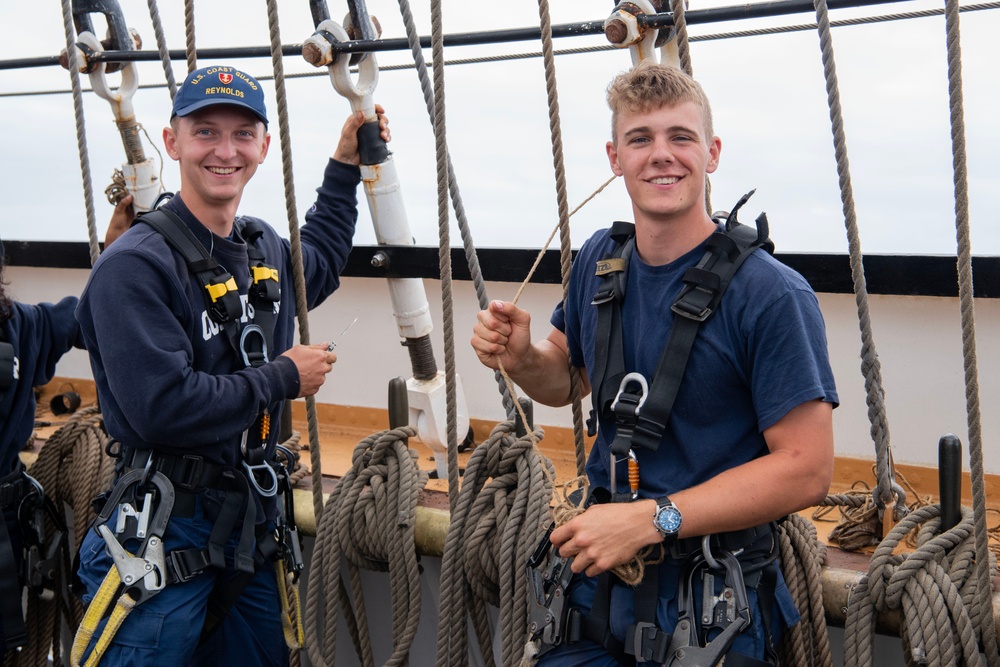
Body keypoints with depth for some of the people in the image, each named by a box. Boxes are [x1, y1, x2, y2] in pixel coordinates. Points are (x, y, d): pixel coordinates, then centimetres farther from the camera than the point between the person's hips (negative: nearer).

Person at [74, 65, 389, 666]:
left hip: (253, 525, 8)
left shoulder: (265, 246, 8)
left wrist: (345, 166, 27)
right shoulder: (134, 266, -18)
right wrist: (284, 378, -15)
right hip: (163, 533, -7)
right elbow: (162, 407, -27)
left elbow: (320, 263, 34)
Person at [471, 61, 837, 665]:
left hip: (713, 602, -5)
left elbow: (806, 468, -20)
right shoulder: (600, 260, 1)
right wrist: (521, 358, -6)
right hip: (599, 577, 5)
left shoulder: (771, 294, -19)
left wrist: (650, 519, -22)